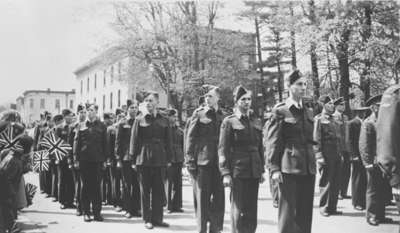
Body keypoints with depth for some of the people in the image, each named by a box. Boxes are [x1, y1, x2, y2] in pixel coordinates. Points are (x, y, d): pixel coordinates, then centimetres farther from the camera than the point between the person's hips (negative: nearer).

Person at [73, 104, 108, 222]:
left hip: (97, 160, -1)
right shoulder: (81, 126, 9)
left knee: (96, 186, 2)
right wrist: (76, 158, -1)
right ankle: (86, 212, 12)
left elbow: (105, 143, 6)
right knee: (86, 186, 5)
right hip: (84, 159, 1)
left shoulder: (102, 126, 7)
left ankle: (97, 212, 9)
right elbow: (76, 142, 7)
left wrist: (105, 158, -1)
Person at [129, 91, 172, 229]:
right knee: (145, 190, 4)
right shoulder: (139, 120, 3)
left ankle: (157, 218, 15)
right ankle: (147, 219, 13)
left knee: (158, 190, 5)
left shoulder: (164, 120, 8)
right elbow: (134, 140, 2)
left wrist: (168, 158, 4)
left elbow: (168, 141, 10)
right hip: (143, 159, -2)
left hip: (159, 159, 2)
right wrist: (133, 159, -2)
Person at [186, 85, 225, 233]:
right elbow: (191, 138, -2)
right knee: (202, 198, 1)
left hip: (219, 162, 3)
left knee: (219, 197, 4)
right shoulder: (199, 113, 1)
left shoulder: (222, 116, 11)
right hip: (202, 160, -3)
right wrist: (190, 160, -8)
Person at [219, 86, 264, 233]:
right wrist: (225, 173, -12)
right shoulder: (229, 122, -3)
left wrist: (262, 170, 13)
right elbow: (223, 149, -6)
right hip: (238, 171, -5)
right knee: (239, 210, 0)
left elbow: (260, 147, 17)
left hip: (254, 172, 5)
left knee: (252, 211, 10)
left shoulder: (256, 122, 13)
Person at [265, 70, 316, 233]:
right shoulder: (280, 111, -4)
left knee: (305, 213, 10)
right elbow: (272, 142, -8)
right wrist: (274, 168, -14)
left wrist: (313, 164, 14)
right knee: (288, 212, -2)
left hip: (308, 169, 6)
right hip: (289, 168, -6)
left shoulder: (308, 112, 15)